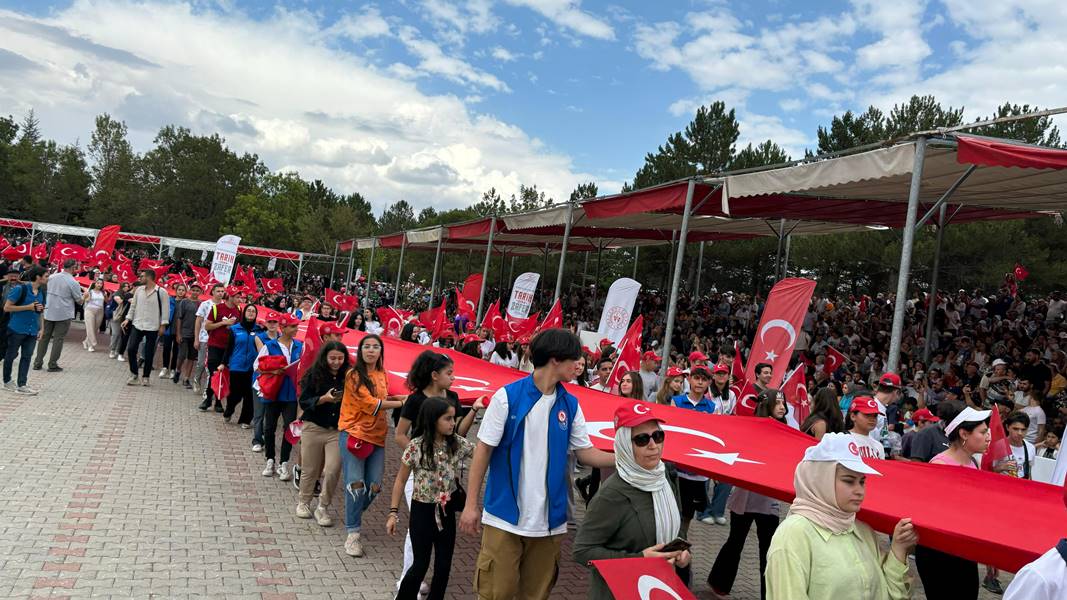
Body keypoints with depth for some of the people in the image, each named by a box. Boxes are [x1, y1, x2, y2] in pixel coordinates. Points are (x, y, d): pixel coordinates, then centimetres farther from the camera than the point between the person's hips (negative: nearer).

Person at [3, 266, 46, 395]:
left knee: (27, 357, 4)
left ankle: (21, 385, 8)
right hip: (17, 329, -6)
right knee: (11, 355, 10)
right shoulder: (20, 289, -14)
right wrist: (29, 307, -19)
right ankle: (7, 382, 26)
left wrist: (41, 329, 9)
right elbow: (6, 308, -13)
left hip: (32, 331, 6)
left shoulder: (41, 292, 6)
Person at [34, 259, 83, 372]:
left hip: (49, 312, 5)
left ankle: (37, 363, 16)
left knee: (44, 337, 12)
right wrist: (84, 295, 16)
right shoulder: (73, 283, -14)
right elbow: (79, 301, -5)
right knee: (58, 339, 3)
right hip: (64, 315, -5)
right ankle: (52, 365, 5)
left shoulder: (51, 277, 1)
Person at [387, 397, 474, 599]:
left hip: (446, 511, 3)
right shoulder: (416, 447, -14)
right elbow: (401, 480, -5)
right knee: (421, 565, 5)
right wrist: (393, 513, -6)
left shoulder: (459, 444, -5)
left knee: (444, 566, 10)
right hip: (422, 511, -3)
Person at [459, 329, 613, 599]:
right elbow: (484, 451, -6)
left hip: (549, 518, 4)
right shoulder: (507, 396, -9)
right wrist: (471, 504, -7)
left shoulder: (570, 405, 5)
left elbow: (585, 452, 9)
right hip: (505, 515, -4)